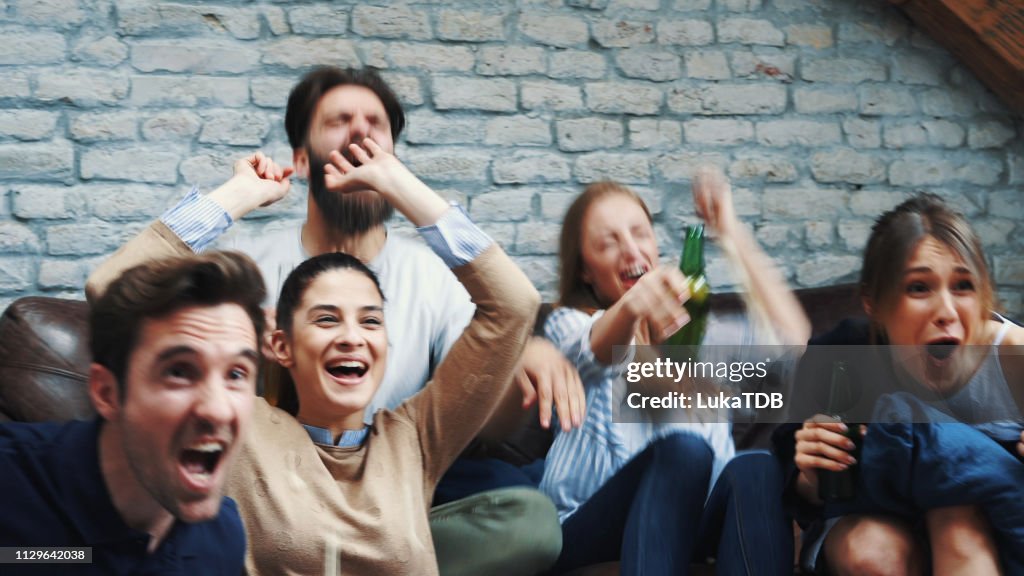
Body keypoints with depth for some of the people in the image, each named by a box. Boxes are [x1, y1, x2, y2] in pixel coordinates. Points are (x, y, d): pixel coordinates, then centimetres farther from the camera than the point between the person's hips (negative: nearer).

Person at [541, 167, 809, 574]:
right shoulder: (568, 323, 12)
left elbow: (793, 341, 4)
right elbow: (592, 351, -16)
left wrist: (733, 235, 3)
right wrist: (630, 305, -41)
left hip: (692, 522, 3)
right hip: (591, 524, -3)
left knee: (757, 468, -30)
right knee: (684, 449, -33)